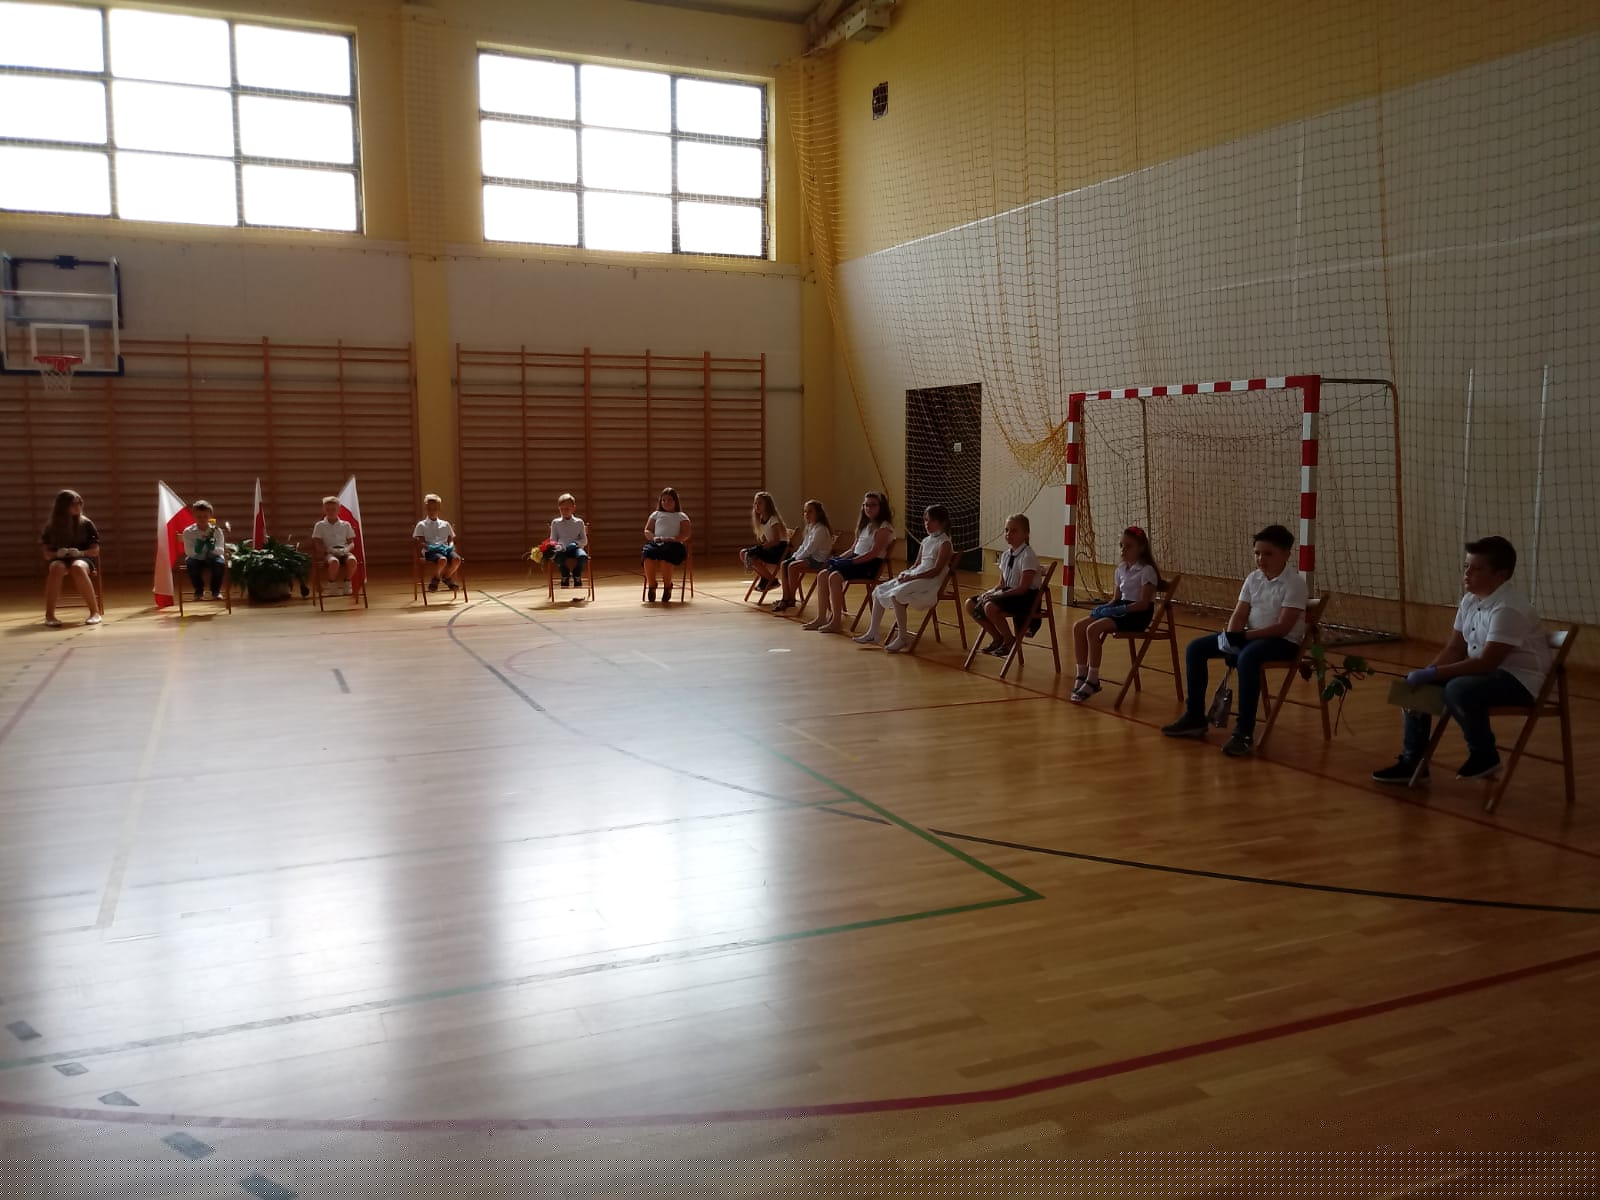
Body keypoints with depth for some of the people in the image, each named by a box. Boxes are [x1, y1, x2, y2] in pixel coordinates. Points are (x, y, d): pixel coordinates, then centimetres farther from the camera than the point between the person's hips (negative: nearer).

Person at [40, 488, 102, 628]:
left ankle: (95, 612, -36)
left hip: (82, 559, -1)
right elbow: (46, 553, 7)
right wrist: (57, 554, -15)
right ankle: (49, 616, -36)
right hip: (59, 559, 1)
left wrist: (80, 553, -16)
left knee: (77, 568, -40)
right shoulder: (52, 527, 6)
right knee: (57, 568, -38)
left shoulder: (86, 524, 5)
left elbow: (95, 550, 3)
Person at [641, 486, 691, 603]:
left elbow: (685, 535, 6)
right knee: (647, 554, -35)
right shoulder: (656, 514, 27)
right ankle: (651, 587, -25)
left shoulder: (681, 516, 18)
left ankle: (667, 587, -23)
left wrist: (672, 539, -12)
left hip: (674, 545, -3)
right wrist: (653, 538, -2)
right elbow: (647, 531, 21)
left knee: (665, 555, -40)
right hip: (656, 543, 3)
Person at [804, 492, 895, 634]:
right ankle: (821, 618, -7)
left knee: (835, 577, -28)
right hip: (856, 561, 9)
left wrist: (851, 561, -21)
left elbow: (874, 553, -18)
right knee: (823, 575, -8)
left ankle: (836, 622, -25)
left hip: (870, 565, -9)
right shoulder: (865, 525, 21)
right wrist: (841, 557, 4)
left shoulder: (884, 527, -7)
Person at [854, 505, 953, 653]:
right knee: (878, 591, 1)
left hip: (930, 582, -9)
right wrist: (905, 573, -2)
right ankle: (873, 633, 4)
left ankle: (902, 638, -22)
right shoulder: (926, 541, 18)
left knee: (896, 595, -31)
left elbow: (936, 571, -16)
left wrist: (911, 577, -19)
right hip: (914, 577, 9)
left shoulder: (944, 543, -7)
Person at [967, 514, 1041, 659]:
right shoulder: (1006, 555, 9)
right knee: (971, 604, -1)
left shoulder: (1027, 556, -16)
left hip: (1026, 598, -9)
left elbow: (1022, 588, -21)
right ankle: (998, 638, 11)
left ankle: (1010, 641, -8)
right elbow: (1002, 585, 13)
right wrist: (990, 593, -7)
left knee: (990, 607, -33)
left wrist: (999, 594, -21)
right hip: (1009, 593, 9)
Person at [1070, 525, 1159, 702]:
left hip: (1138, 614, -8)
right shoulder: (1121, 568, 14)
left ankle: (1092, 681, -20)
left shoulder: (1147, 570, -10)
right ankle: (1082, 676, -5)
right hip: (1120, 609, 8)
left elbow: (1144, 603, -17)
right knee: (1078, 626, -10)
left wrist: (1120, 609, -21)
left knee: (1094, 629, -28)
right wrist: (1105, 609, -2)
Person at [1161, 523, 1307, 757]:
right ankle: (1195, 718, 5)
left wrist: (1244, 637, -25)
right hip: (1249, 636, 8)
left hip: (1283, 642, -8)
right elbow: (1239, 615, 4)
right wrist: (1230, 638, -17)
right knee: (1195, 648, -2)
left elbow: (1283, 626, -21)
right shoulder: (1254, 578, 6)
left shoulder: (1294, 583, -13)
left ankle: (1244, 733, -35)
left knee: (1247, 658, -40)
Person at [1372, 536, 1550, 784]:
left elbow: (1486, 663, -30)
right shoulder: (1470, 600, 3)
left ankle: (1484, 755, -9)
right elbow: (1455, 649, 5)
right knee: (1415, 684, 1)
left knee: (1458, 690, -35)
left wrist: (1433, 674, -29)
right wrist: (1425, 673, -12)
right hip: (1485, 670, 9)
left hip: (1519, 678, -9)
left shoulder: (1508, 609, -24)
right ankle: (1412, 761, 9)